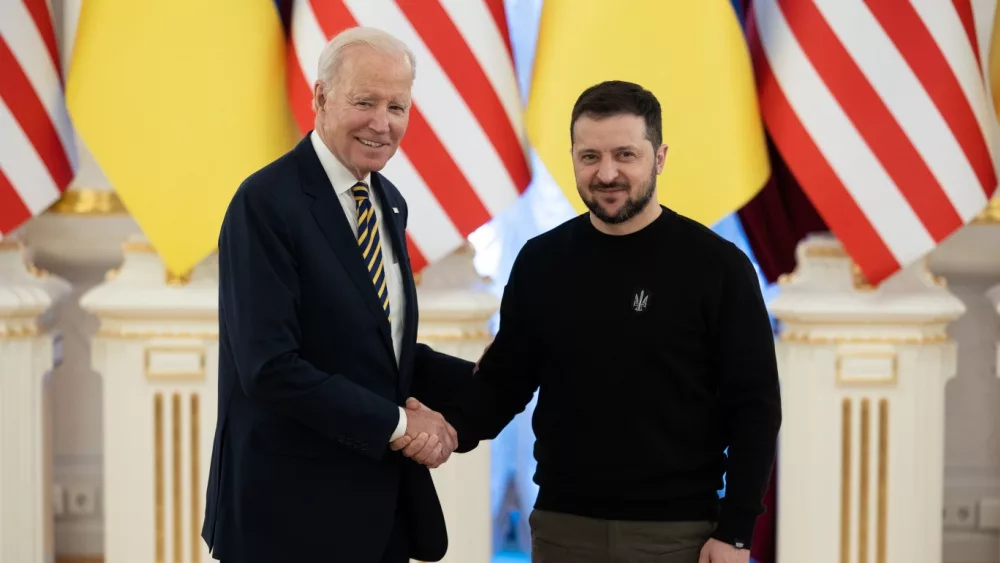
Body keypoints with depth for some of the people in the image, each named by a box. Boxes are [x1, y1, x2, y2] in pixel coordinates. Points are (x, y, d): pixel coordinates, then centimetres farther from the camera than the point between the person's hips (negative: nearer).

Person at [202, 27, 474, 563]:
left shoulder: (389, 203, 10)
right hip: (295, 511, -8)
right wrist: (397, 425, -17)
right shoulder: (266, 202, -16)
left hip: (382, 500, 8)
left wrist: (479, 379, 2)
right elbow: (270, 367, -22)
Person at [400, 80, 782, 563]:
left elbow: (754, 406, -4)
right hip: (563, 523, 3)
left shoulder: (716, 265, -5)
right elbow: (505, 377, 10)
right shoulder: (541, 261, 4)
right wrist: (455, 429, -10)